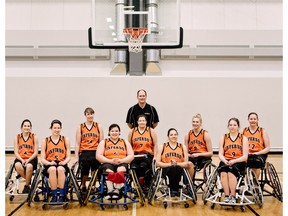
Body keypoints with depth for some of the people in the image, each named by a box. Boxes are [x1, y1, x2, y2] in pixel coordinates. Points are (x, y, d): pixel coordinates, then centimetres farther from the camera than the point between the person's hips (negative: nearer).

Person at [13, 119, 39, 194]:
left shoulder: (34, 137, 3)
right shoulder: (17, 137, 7)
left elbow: (35, 152, -1)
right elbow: (16, 152, 1)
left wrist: (28, 160, -16)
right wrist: (22, 160, -16)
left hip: (31, 159, -1)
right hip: (20, 159, 2)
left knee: (29, 166, -35)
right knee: (17, 165, -33)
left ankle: (27, 186, -10)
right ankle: (29, 180, -7)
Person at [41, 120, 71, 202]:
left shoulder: (65, 139, 10)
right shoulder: (45, 141, 9)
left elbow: (68, 157, 7)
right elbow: (42, 159, 4)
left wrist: (64, 162, -14)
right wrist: (49, 163, -16)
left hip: (62, 165, 0)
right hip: (49, 165, 0)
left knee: (60, 169, -35)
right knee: (52, 169, -35)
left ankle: (62, 195, -28)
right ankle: (54, 195, -28)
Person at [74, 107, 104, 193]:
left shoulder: (98, 126, 9)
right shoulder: (80, 127, 7)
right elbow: (77, 143, 6)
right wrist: (76, 157, 1)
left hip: (96, 153, 1)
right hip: (84, 153, 0)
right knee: (84, 172, 1)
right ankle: (82, 186, 27)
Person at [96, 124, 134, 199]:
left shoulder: (125, 142, 20)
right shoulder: (103, 142, 16)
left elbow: (131, 155, 9)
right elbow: (98, 156, 3)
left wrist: (121, 160, -10)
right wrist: (110, 161, -12)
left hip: (122, 163, 0)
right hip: (108, 163, 0)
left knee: (120, 170, -35)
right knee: (109, 172, -35)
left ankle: (117, 190, -48)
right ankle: (110, 190, -49)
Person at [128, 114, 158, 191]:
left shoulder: (151, 131, 9)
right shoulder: (132, 132, 14)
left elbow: (155, 145, 7)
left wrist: (155, 157, -2)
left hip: (147, 155, -1)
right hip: (135, 155, 2)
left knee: (143, 166, -32)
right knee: (134, 168, -27)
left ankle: (146, 186, -16)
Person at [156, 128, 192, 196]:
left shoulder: (183, 147, 13)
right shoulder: (162, 147, 11)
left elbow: (186, 163, 5)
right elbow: (157, 163, 3)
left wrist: (177, 163, -12)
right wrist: (169, 164, -11)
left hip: (179, 169, 1)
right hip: (166, 169, -1)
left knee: (178, 168, -37)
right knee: (172, 168, -37)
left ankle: (176, 189, -25)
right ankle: (172, 190, -27)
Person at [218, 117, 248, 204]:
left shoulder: (243, 138, 8)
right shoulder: (224, 137, 15)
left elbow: (245, 156, 0)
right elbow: (220, 154, 8)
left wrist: (234, 161, -16)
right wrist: (225, 161, -13)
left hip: (239, 162, -2)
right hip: (225, 162, 2)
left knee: (231, 171, -34)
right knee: (223, 172, -32)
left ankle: (233, 196, -30)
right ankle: (226, 196, -30)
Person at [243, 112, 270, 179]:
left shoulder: (262, 131, 8)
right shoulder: (244, 131, 12)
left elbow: (267, 148, 5)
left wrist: (257, 153, -10)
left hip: (259, 155, -1)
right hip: (247, 155, 1)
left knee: (256, 161, -34)